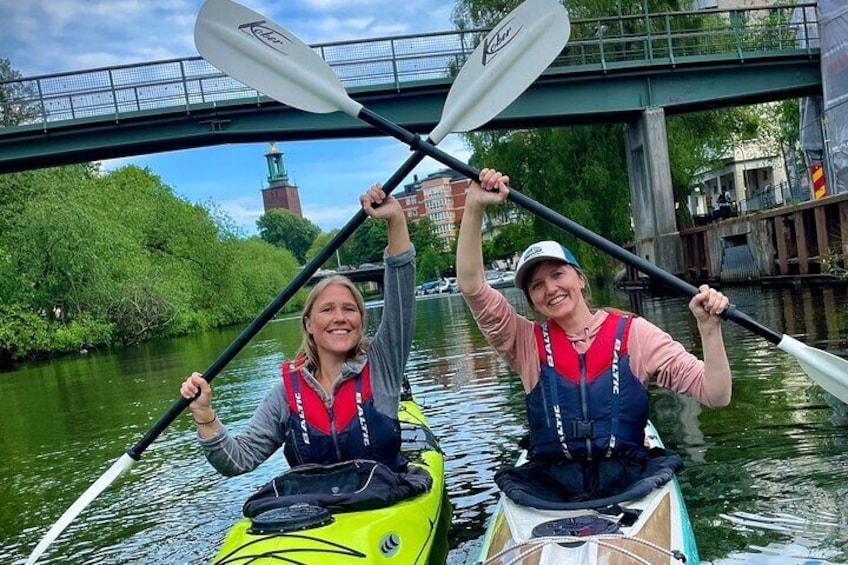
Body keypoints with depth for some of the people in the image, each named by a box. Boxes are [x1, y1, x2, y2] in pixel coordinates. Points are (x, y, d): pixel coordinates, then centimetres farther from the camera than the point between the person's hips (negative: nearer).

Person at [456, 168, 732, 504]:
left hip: (629, 487, 0)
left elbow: (715, 395, 1)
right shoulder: (528, 343, 8)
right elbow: (471, 286, -4)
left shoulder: (633, 334, 5)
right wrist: (474, 207, -12)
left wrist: (709, 328, -14)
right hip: (548, 493, 0)